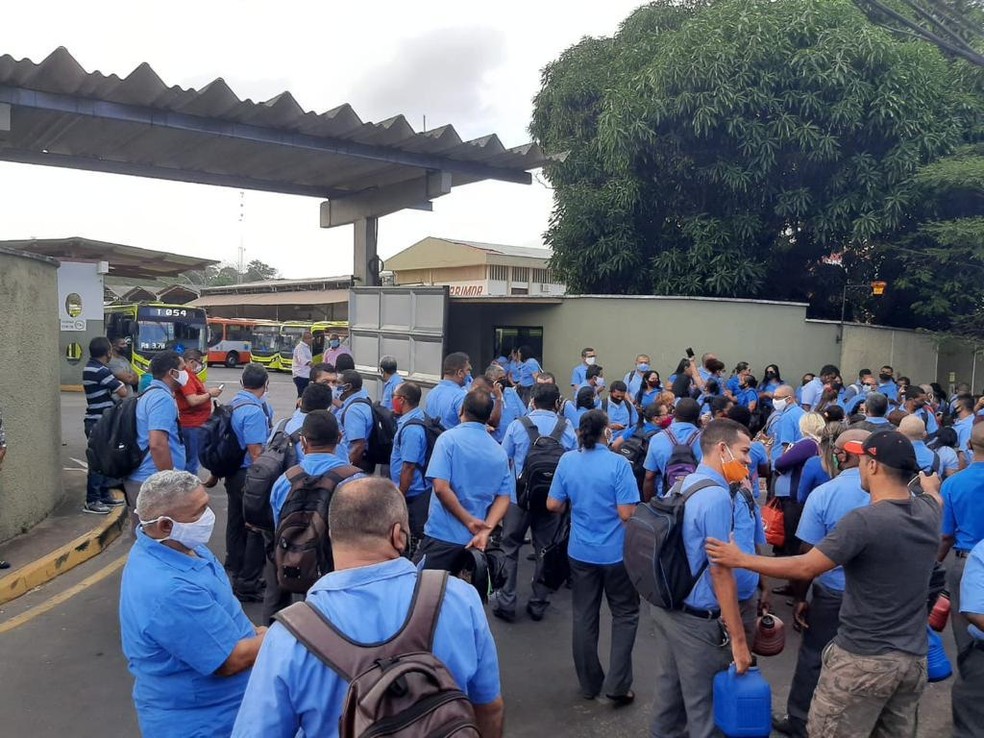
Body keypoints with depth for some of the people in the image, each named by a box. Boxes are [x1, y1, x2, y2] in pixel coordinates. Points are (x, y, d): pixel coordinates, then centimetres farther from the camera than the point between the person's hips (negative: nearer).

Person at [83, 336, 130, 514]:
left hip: (98, 420, 10)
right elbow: (123, 392, -18)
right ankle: (91, 502, 2)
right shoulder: (100, 371, -19)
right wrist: (122, 384, 0)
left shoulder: (91, 367, 11)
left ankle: (105, 495, 25)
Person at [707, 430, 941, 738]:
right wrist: (928, 483, 51)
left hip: (864, 659, -7)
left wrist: (741, 559, -12)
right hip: (914, 657, 8)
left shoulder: (864, 521, -23)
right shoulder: (928, 512, 0)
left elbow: (805, 567, -20)